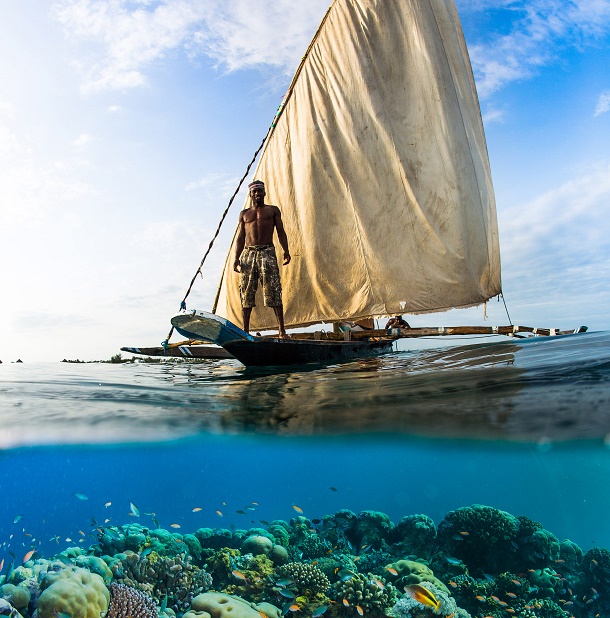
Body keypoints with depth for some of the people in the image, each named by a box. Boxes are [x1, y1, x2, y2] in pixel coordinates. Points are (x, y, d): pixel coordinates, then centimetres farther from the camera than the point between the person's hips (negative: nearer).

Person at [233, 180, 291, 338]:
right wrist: (236, 258, 5)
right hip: (248, 254, 2)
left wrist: (286, 251, -5)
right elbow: (240, 238, 17)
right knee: (246, 293, -2)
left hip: (267, 253, -2)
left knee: (273, 291, -11)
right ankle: (245, 330, 4)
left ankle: (282, 330, -13)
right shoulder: (244, 214, 21)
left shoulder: (273, 210, 17)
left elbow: (281, 232, 10)